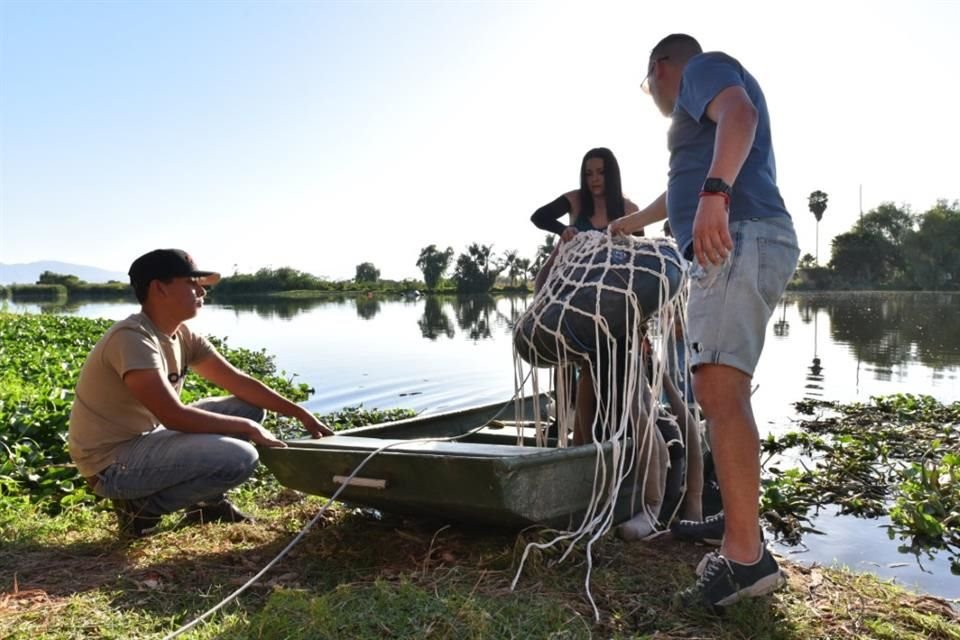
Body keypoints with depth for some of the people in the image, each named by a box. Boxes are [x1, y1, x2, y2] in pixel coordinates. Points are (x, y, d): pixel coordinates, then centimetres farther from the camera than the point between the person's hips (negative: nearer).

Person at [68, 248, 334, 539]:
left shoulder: (183, 336, 2)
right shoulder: (132, 338, -24)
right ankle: (141, 507, -5)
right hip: (111, 463, -9)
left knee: (249, 407, 6)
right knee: (239, 458, -26)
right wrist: (248, 427, -21)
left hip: (148, 438, 9)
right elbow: (174, 416, -30)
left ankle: (208, 503, 12)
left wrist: (302, 414, -2)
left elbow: (238, 382, 5)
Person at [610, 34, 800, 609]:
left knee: (722, 393, -20)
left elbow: (739, 114, -18)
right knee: (717, 393, 14)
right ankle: (738, 516, 22)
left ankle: (747, 557, -22)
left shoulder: (704, 67, 7)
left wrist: (714, 192, -34)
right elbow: (680, 194, 47)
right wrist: (624, 226, 60)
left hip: (740, 240, -11)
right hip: (735, 248, 11)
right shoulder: (704, 106, 35)